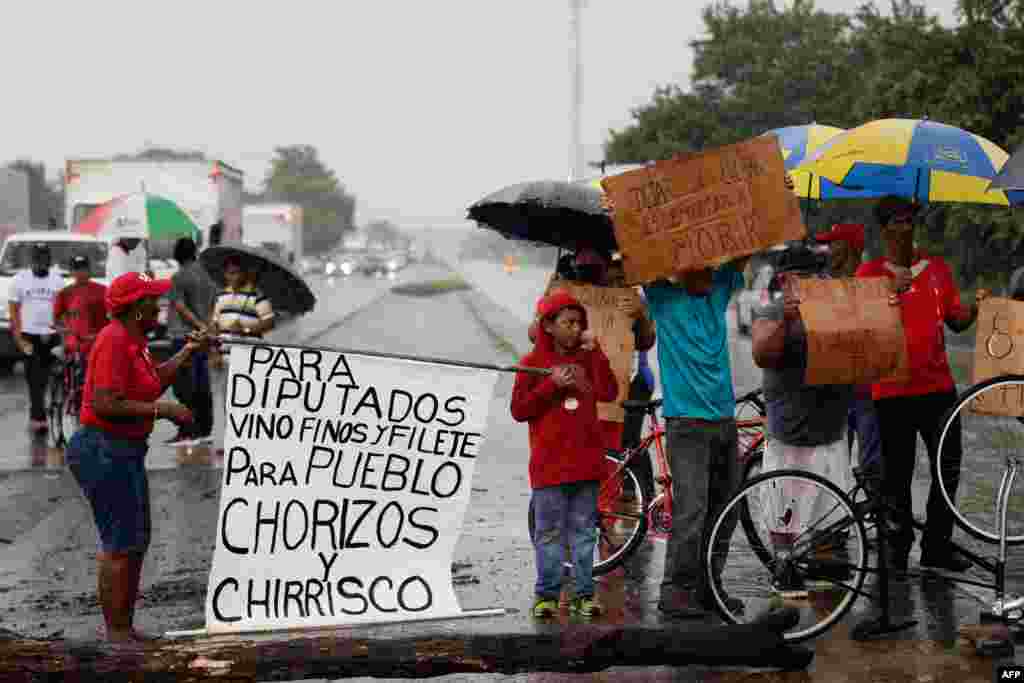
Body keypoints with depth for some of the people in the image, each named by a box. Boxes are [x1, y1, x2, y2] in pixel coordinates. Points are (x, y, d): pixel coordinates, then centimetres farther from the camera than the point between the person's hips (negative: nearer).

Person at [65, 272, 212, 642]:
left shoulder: (131, 339, 11)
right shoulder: (115, 341, -19)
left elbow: (151, 384, 24)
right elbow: (106, 405, -26)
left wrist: (186, 352, 20)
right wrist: (162, 410, -22)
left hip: (125, 452, 11)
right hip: (104, 452, -11)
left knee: (136, 541, 16)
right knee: (121, 544, -5)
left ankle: (126, 628, 26)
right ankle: (115, 633, 3)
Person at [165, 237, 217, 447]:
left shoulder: (179, 277, -10)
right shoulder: (206, 276, 11)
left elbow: (181, 308, -15)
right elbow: (212, 307, 13)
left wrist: (200, 326, -13)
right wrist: (206, 327, 14)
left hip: (183, 336, -7)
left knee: (185, 387, -7)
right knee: (202, 387, 10)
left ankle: (188, 432, -9)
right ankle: (205, 429, 13)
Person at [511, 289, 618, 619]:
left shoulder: (587, 359, 10)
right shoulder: (533, 362, 2)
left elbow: (608, 393, -6)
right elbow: (519, 410, -4)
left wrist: (595, 351, -10)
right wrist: (552, 384, -13)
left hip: (586, 462, 3)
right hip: (549, 464, -3)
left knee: (584, 531, 7)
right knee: (549, 532, 1)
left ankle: (584, 594, 12)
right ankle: (547, 595, 8)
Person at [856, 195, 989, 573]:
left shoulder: (937, 268, 11)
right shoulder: (870, 273, -1)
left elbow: (956, 321, 14)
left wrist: (976, 305, -6)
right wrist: (892, 290, -24)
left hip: (937, 384, 4)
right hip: (893, 389, -4)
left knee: (949, 467, 6)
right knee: (897, 473, 0)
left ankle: (936, 546, 17)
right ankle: (898, 546, 12)